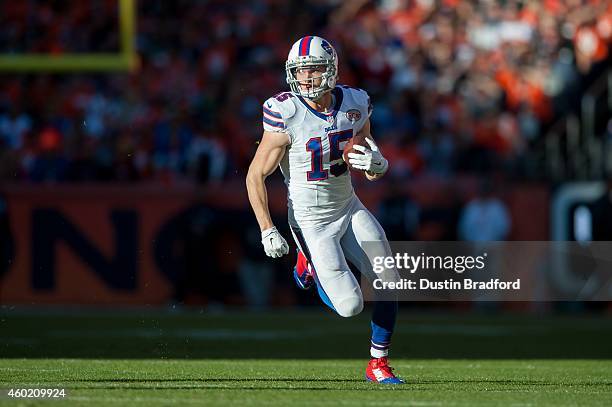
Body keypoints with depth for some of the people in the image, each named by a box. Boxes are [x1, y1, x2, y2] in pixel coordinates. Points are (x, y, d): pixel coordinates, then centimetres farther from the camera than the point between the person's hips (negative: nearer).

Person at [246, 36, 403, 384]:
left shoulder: (355, 104, -6)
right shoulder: (285, 113, -20)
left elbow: (375, 170, 7)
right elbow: (256, 176, -13)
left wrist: (377, 165, -18)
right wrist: (267, 230, -19)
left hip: (349, 208, 5)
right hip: (311, 220, -5)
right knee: (350, 306, -10)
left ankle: (378, 363, 17)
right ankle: (310, 264, 21)